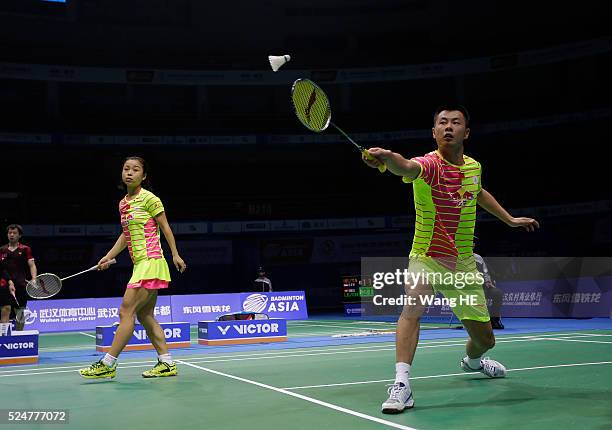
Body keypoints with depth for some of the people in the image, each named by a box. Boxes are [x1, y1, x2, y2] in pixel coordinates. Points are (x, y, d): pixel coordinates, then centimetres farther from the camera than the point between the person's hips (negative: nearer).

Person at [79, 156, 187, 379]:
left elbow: (165, 227, -4)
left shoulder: (149, 199, -7)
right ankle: (167, 364, 13)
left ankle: (108, 364, -3)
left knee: (126, 311, -8)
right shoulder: (123, 204, 14)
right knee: (145, 315, 9)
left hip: (150, 263, -9)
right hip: (140, 264, 9)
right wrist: (108, 256, 17)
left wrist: (175, 255, -5)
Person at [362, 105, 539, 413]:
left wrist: (510, 220, 29)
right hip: (426, 258, -5)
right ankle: (401, 385, -34)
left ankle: (472, 361, 50)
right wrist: (387, 157, -68)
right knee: (412, 306, -35)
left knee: (484, 338, 13)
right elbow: (407, 168, -46)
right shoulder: (430, 164, -20)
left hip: (463, 265, 5)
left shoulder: (474, 167, 0)